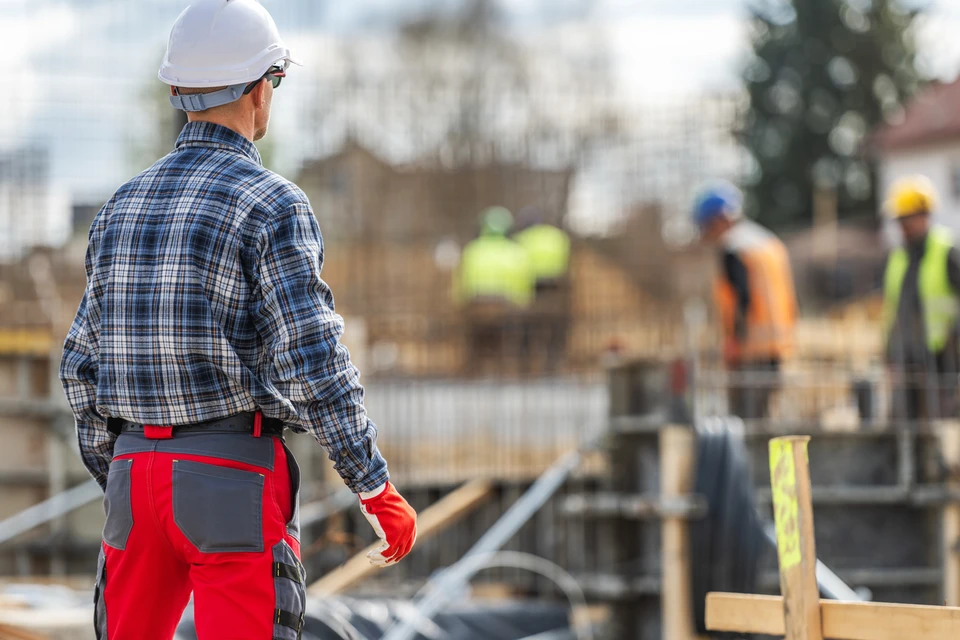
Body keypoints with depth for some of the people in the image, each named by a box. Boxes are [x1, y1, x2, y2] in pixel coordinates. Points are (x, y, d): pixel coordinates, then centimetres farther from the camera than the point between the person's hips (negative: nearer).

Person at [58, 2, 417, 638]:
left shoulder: (124, 207, 11)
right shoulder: (271, 206, -10)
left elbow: (85, 367, 14)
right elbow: (313, 365, -17)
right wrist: (380, 491, -10)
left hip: (137, 469, 6)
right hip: (234, 480, -6)